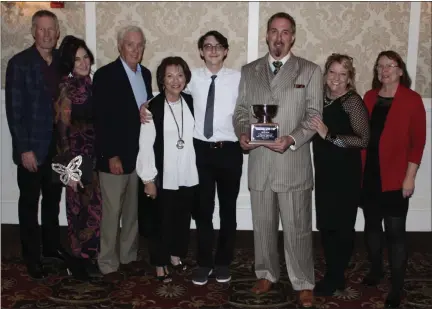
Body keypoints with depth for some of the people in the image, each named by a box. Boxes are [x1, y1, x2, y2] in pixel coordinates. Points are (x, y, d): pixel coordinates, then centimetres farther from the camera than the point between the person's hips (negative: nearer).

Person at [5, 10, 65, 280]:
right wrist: (24, 149, -16)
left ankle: (52, 246, 34)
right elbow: (14, 110, -12)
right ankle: (32, 257, 20)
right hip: (32, 147, -4)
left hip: (58, 145, 5)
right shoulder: (19, 63, -9)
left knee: (53, 200, 17)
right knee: (30, 203, 8)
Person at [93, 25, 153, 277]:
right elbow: (101, 119, -14)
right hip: (115, 156, -6)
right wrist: (111, 156, -16)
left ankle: (129, 256, 28)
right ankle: (109, 264, 16)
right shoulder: (105, 75, -10)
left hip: (141, 154, 6)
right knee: (112, 211, 3)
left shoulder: (146, 74, 10)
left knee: (134, 209, 14)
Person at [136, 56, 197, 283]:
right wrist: (148, 179, -12)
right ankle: (160, 264, 24)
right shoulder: (153, 107, -11)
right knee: (162, 221, 7)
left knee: (183, 219, 15)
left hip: (188, 175, 4)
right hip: (164, 177, -4)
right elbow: (146, 145, -11)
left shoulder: (190, 102, 3)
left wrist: (199, 169, 9)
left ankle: (176, 255, 36)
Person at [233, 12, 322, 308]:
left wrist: (292, 139, -19)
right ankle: (267, 274, 32)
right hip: (258, 162, 3)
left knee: (297, 228, 3)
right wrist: (242, 133, -9)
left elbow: (314, 115, -3)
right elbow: (241, 111, 12)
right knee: (263, 225, 15)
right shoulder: (249, 71, 11)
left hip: (294, 163, -3)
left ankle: (304, 284, 18)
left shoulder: (310, 71, 1)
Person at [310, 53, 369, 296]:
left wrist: (329, 135, -25)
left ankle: (336, 278, 22)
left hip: (345, 174, -6)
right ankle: (333, 275, 30)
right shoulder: (322, 98, 6)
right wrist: (317, 132, -2)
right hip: (324, 172, 6)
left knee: (341, 226, 6)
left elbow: (363, 139, -21)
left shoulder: (353, 101, -12)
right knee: (325, 225, 14)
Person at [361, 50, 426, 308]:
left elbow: (418, 141, -7)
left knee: (395, 231, -1)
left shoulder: (412, 100, -5)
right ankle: (376, 270, 34)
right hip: (369, 174, 5)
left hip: (395, 177, -4)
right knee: (372, 224, 15)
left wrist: (410, 176, -11)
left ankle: (397, 288, 10)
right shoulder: (369, 97, 8)